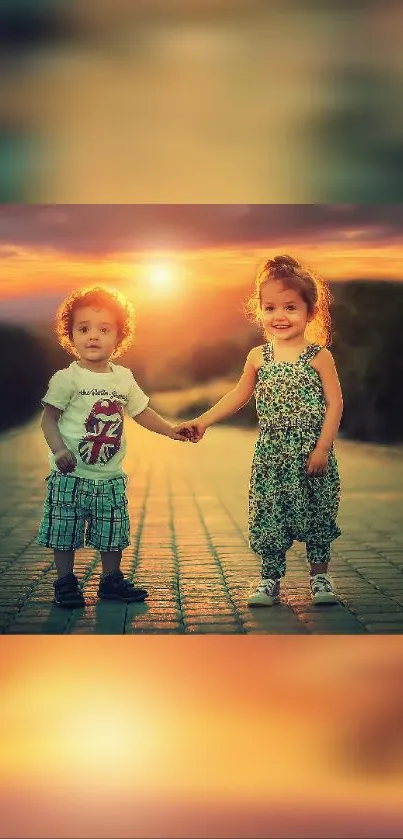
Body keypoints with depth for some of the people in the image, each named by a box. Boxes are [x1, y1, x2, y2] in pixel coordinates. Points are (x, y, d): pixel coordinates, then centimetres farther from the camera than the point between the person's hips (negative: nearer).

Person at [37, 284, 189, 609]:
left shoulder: (124, 378, 6)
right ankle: (65, 583, 16)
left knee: (112, 533, 11)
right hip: (71, 475, -4)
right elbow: (49, 417, -8)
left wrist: (172, 430, 14)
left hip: (111, 476, 4)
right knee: (65, 532, 2)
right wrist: (60, 450, -22)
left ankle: (112, 580, 25)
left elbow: (141, 411, 18)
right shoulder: (67, 378, -9)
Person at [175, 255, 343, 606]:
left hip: (311, 453, -2)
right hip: (271, 455, 2)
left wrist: (322, 448, -13)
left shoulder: (319, 356, -6)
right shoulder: (258, 357, 3)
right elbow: (239, 395, 15)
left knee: (316, 515, 6)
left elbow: (335, 404, -6)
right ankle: (270, 579, 16)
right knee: (269, 516, 4)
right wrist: (204, 420, 9)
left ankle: (320, 577, 22)